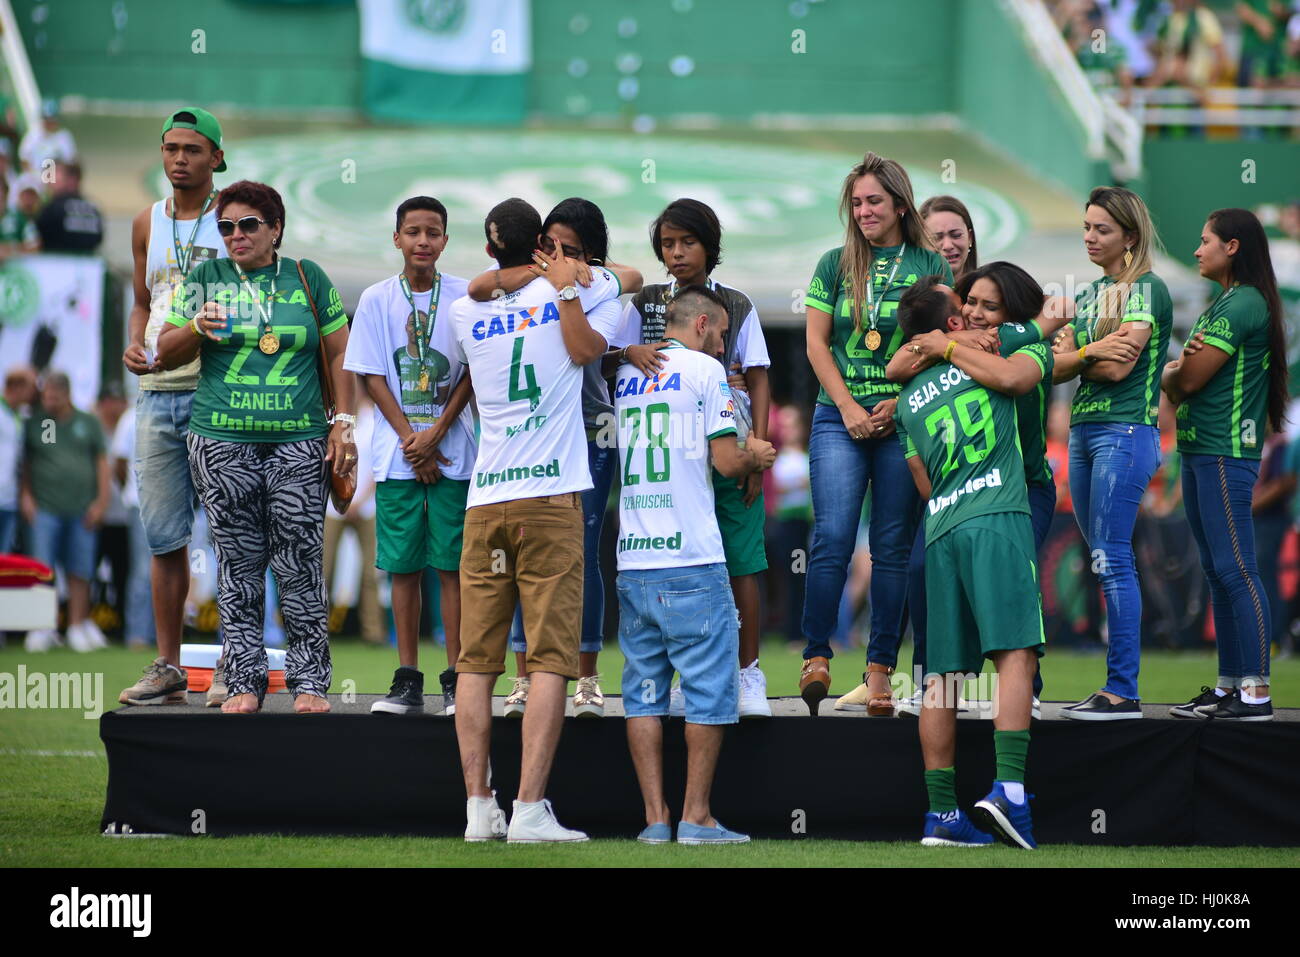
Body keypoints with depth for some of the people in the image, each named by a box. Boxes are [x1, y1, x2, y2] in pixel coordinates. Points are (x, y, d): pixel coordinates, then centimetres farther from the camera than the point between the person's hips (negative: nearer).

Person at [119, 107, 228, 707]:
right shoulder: (147, 223, 16)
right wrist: (135, 345, 4)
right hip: (157, 392, 5)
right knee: (164, 536, 6)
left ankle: (235, 664, 0)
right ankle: (167, 667, 10)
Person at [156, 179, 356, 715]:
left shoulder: (308, 279, 10)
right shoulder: (206, 279, 11)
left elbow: (339, 354, 12)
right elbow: (166, 353, 11)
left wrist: (344, 423, 3)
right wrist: (197, 329, -9)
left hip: (299, 443, -1)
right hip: (223, 443, 1)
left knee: (300, 565, -4)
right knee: (238, 565, 0)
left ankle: (309, 680, 0)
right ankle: (244, 681, 5)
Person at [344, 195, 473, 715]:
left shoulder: (464, 298, 1)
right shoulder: (377, 300, 4)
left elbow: (472, 374, 0)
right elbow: (373, 377, 3)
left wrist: (435, 434, -10)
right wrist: (411, 439, -7)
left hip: (454, 454, -1)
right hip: (397, 456, 1)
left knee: (452, 565, -3)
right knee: (403, 566, 2)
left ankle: (455, 679, 1)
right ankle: (407, 681, 7)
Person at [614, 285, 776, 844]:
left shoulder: (624, 375, 15)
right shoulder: (703, 369, -2)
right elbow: (726, 462, -8)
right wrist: (755, 457, 15)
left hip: (632, 561, 6)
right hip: (691, 558, -6)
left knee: (644, 690, 6)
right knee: (709, 690, 0)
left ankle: (655, 817, 2)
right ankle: (696, 816, -3)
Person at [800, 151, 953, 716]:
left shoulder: (931, 267, 6)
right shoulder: (835, 265, 10)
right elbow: (816, 341, 7)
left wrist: (897, 404, -9)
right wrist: (848, 407, -4)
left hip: (904, 420, -1)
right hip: (839, 419, 1)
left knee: (893, 547, 0)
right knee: (832, 537, -12)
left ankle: (879, 671, 2)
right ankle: (816, 659, -10)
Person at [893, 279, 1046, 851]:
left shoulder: (908, 401, 24)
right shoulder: (1022, 352, 12)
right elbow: (1014, 377, -11)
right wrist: (952, 349, 4)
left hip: (940, 531, 5)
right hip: (997, 516, -5)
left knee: (944, 675, 4)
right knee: (1016, 654, -14)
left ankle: (941, 812, 2)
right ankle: (1008, 787, -30)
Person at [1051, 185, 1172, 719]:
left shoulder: (1148, 289, -5)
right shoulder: (1089, 295, 18)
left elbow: (1119, 368, -15)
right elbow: (1057, 368, 9)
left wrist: (1072, 355, 1)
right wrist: (1091, 352, -11)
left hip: (1125, 430, -8)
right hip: (1083, 430, 8)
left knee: (1111, 560, -12)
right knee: (1106, 562, 7)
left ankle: (1123, 693, -13)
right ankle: (1117, 685, 9)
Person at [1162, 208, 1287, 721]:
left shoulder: (1243, 304, -12)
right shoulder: (1223, 303, 19)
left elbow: (1188, 378, -15)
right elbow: (1185, 380, 14)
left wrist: (1168, 374, 5)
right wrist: (1181, 371, -7)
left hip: (1226, 454, -10)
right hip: (1200, 449, 10)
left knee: (1235, 571, -12)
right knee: (1217, 572, 11)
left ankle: (1256, 692, -13)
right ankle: (1228, 687, 15)